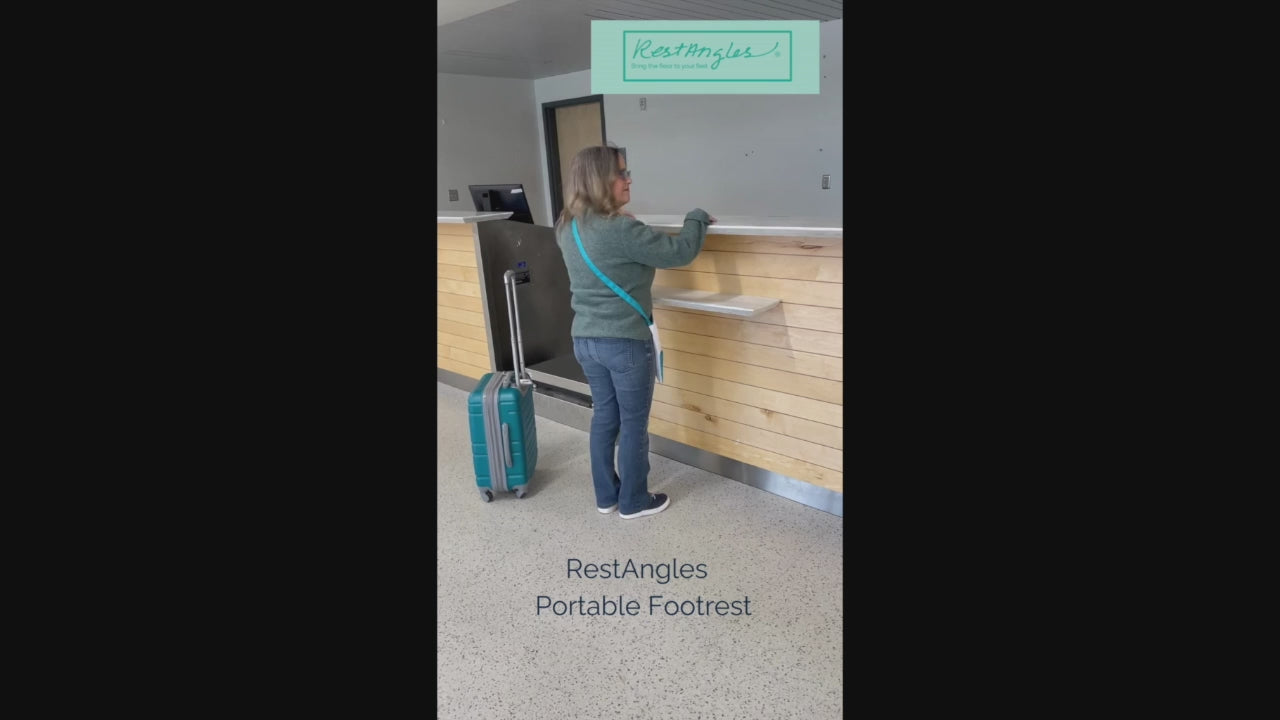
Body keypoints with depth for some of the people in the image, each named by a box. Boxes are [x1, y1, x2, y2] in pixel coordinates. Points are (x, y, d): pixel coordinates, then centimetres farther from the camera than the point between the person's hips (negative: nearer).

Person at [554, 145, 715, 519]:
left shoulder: (567, 228, 2)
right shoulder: (621, 231, -23)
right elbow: (681, 251, -17)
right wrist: (697, 217, -2)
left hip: (585, 339, 8)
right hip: (625, 342, -8)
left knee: (604, 417, 18)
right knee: (634, 423, 8)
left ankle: (606, 495, 31)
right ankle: (634, 501, 23)